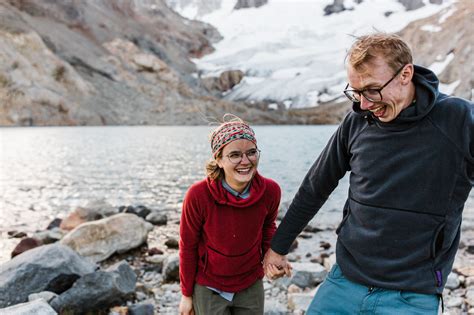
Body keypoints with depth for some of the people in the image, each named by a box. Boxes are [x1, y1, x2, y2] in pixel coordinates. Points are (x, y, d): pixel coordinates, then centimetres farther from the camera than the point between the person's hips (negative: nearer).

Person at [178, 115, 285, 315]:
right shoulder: (198, 195, -27)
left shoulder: (270, 191, -19)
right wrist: (186, 294, -2)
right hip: (209, 288, -2)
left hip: (251, 285, 3)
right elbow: (188, 246, -11)